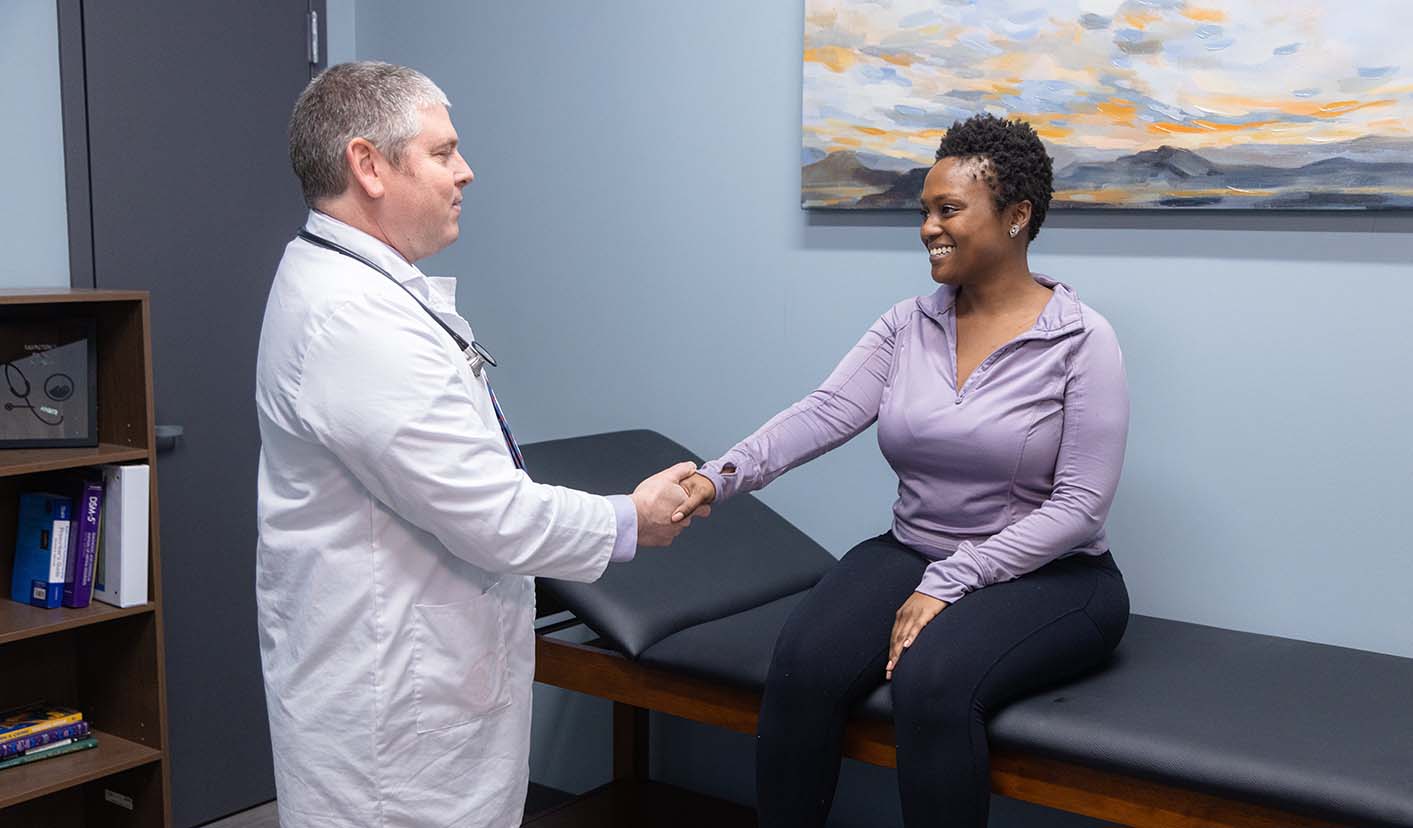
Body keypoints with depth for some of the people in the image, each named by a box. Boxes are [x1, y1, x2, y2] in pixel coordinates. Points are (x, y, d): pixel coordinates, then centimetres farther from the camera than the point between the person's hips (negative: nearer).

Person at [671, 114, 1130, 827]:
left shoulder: (1082, 341, -7)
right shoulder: (908, 326, 6)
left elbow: (1079, 505, -12)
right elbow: (824, 414, -8)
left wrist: (949, 583, -19)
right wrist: (722, 475, -26)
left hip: (1047, 578, -4)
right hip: (911, 551, 4)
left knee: (931, 680, -33)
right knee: (802, 663, -23)